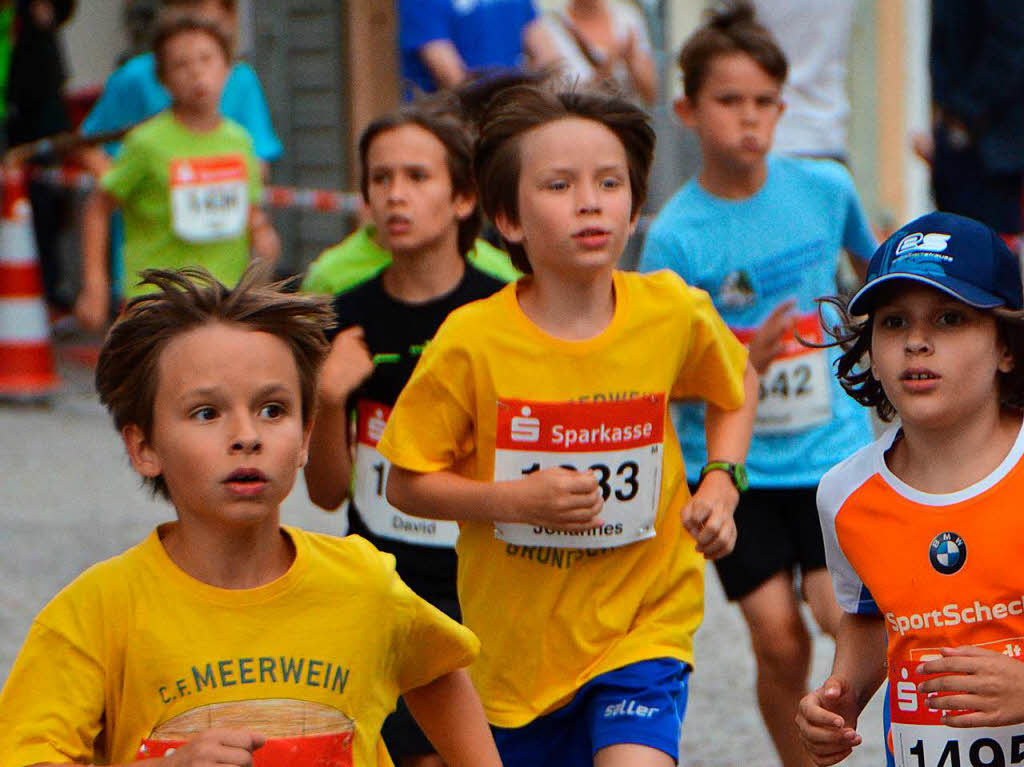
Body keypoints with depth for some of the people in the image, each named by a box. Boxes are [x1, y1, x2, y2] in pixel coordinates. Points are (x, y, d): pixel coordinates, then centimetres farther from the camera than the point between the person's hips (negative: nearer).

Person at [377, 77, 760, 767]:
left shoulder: (675, 314, -6)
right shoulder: (472, 342, -13)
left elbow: (737, 390, 17)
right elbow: (406, 483, -5)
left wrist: (721, 484, 0)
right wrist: (516, 500, -20)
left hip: (644, 624, 0)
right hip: (517, 638, 1)